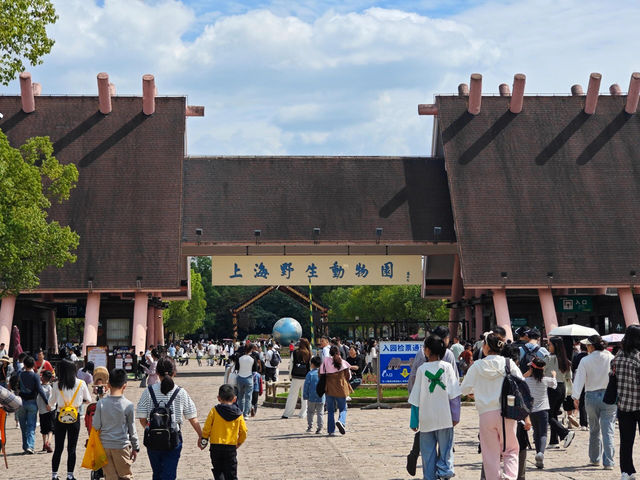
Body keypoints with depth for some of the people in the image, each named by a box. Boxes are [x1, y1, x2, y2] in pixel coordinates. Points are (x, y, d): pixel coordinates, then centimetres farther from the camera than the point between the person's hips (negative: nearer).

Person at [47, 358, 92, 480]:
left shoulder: (57, 385, -5)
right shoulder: (81, 384, -6)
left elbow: (51, 402, 8)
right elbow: (88, 400, 5)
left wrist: (49, 407, 30)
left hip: (60, 416, 1)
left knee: (58, 447, 9)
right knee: (72, 447, 6)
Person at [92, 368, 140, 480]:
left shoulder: (101, 403, -6)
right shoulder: (128, 405, -9)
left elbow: (96, 426, -4)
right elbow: (132, 430, -1)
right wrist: (135, 448, 10)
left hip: (104, 445, 2)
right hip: (121, 446, -2)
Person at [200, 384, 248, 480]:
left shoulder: (214, 411, -6)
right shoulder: (238, 414, -1)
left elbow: (207, 428, -6)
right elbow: (243, 432, 2)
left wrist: (203, 441, 8)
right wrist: (239, 443, 19)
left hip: (215, 446, -1)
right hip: (231, 447, 1)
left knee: (218, 471, 12)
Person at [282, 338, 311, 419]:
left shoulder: (294, 352, -3)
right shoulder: (309, 353, -5)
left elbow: (291, 364, 2)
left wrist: (291, 375, 12)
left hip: (296, 377, 1)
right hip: (306, 377, 0)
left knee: (292, 395, 6)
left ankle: (287, 413, 7)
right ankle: (303, 414, 10)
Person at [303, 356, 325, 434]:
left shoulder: (310, 374, -6)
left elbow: (306, 386, -6)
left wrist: (305, 396, 2)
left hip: (311, 398, -2)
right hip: (321, 398, 2)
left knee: (310, 412, 13)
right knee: (320, 413, 7)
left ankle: (310, 427, 10)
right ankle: (319, 428, 4)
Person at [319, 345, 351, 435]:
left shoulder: (326, 361, -5)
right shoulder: (343, 362, -5)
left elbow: (321, 374, -2)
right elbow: (348, 376, 1)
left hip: (329, 388, 1)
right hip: (341, 388, -1)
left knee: (330, 410, 11)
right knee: (343, 409, 11)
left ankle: (331, 430, 7)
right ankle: (341, 421, -19)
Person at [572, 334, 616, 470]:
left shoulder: (585, 361, -5)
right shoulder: (611, 359, -3)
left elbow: (579, 379, -7)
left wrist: (575, 397, -2)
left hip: (591, 397, 0)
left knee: (594, 430, 15)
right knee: (608, 430, -1)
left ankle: (594, 458, 26)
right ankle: (608, 462, -8)